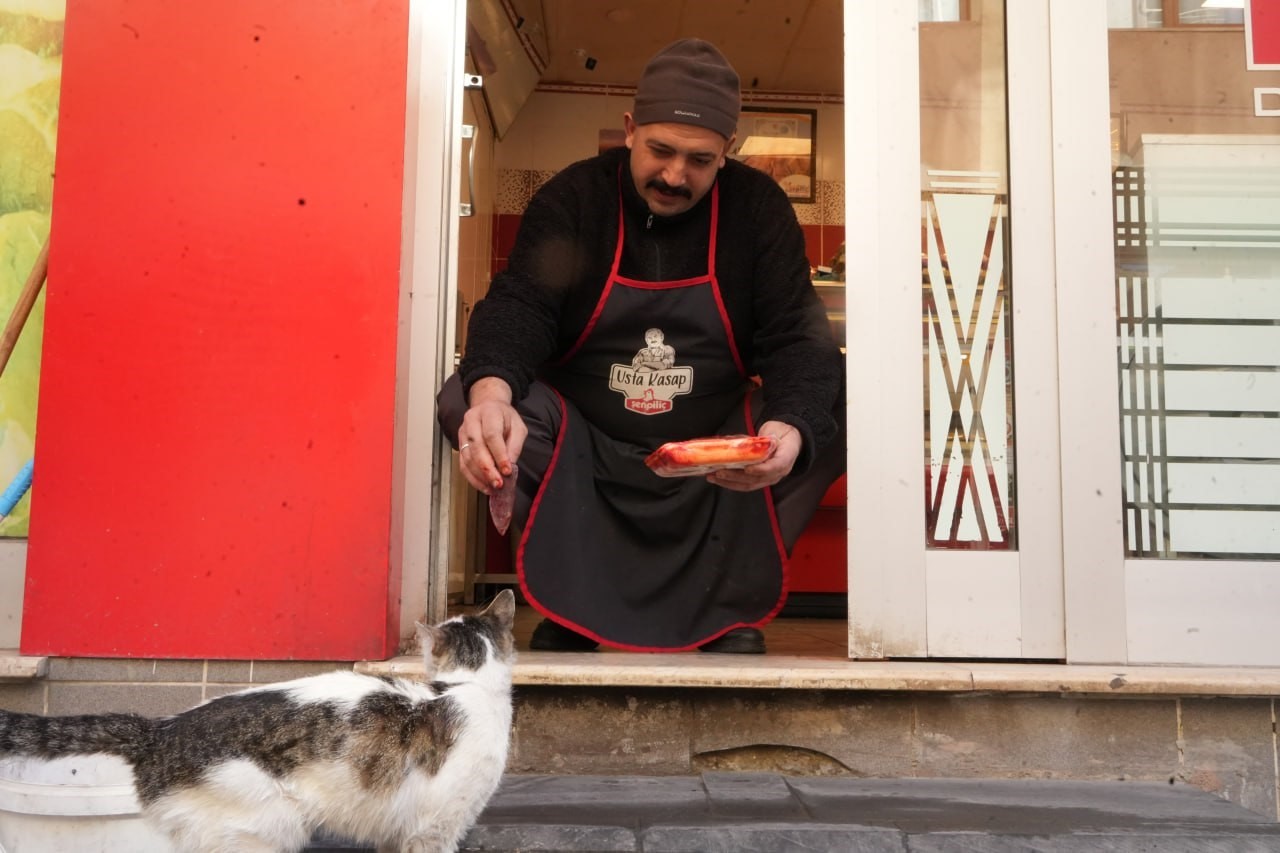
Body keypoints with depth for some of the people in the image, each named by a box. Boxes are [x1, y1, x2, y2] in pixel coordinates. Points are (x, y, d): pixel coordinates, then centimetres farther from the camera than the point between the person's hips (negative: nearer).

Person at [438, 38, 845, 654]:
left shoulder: (759, 208, -3)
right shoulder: (571, 198, -4)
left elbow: (792, 338, -11)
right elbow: (518, 307, -16)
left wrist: (790, 429, -35)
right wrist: (491, 392, -41)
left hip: (717, 448, 1)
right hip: (582, 446, 0)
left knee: (839, 408, -24)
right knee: (464, 399, -25)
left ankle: (737, 614, -10)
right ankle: (567, 611, -11)